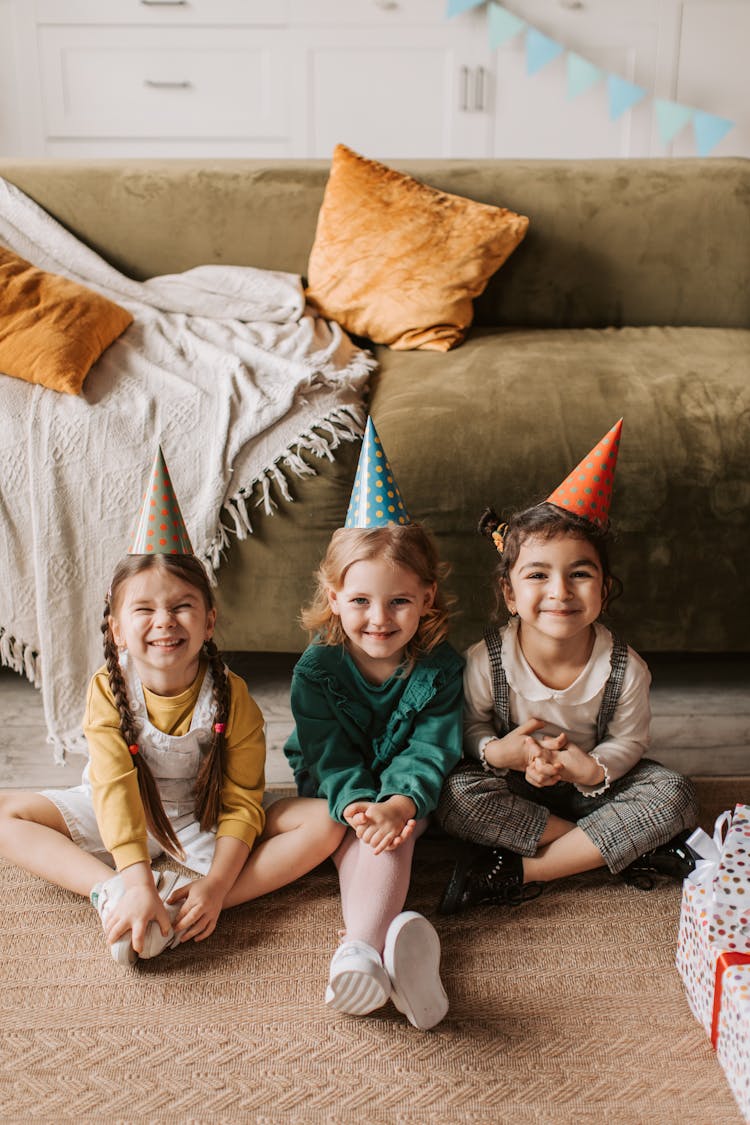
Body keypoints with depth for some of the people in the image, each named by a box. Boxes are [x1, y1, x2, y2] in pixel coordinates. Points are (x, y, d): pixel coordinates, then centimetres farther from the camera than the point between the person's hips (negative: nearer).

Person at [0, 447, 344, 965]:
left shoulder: (231, 696, -19)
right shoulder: (107, 691, -18)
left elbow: (242, 801, -19)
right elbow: (115, 788, -28)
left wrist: (215, 886, -33)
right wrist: (135, 882, -39)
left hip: (207, 822, 0)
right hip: (123, 821, 1)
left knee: (324, 823, -23)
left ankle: (182, 913, -33)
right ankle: (111, 892, -28)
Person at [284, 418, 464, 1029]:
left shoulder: (440, 667, -10)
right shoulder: (318, 667, -10)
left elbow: (432, 750, -14)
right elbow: (330, 754, -14)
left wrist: (398, 804, -34)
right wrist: (356, 806, -34)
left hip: (406, 791, -1)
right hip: (337, 792, 1)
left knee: (394, 833, -32)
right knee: (362, 839, -30)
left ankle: (359, 950, -55)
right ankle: (390, 942, -55)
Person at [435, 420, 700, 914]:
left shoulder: (624, 668, -18)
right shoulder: (486, 660, -20)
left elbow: (629, 740, -7)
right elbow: (471, 724, -6)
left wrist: (593, 770, -29)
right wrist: (496, 751, -29)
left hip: (591, 783, 1)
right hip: (516, 785, -1)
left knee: (675, 794, -22)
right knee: (456, 795, -29)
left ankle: (517, 872, -23)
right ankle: (631, 849, -22)